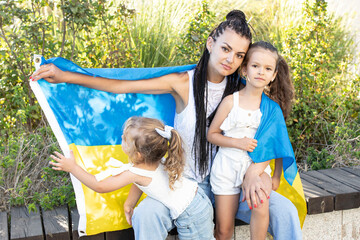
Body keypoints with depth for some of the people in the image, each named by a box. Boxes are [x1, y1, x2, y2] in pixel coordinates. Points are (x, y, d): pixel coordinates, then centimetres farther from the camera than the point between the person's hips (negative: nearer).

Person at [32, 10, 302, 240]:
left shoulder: (241, 91, -1)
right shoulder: (184, 83, -8)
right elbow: (122, 86, -6)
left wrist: (253, 172, -24)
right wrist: (66, 76, -9)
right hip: (187, 183, -2)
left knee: (285, 210, -17)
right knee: (147, 214, -31)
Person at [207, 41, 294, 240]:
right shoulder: (230, 101, -5)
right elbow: (211, 134, -1)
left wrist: (276, 176, 7)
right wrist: (238, 142, -15)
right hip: (228, 166, 0)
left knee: (261, 208, -30)